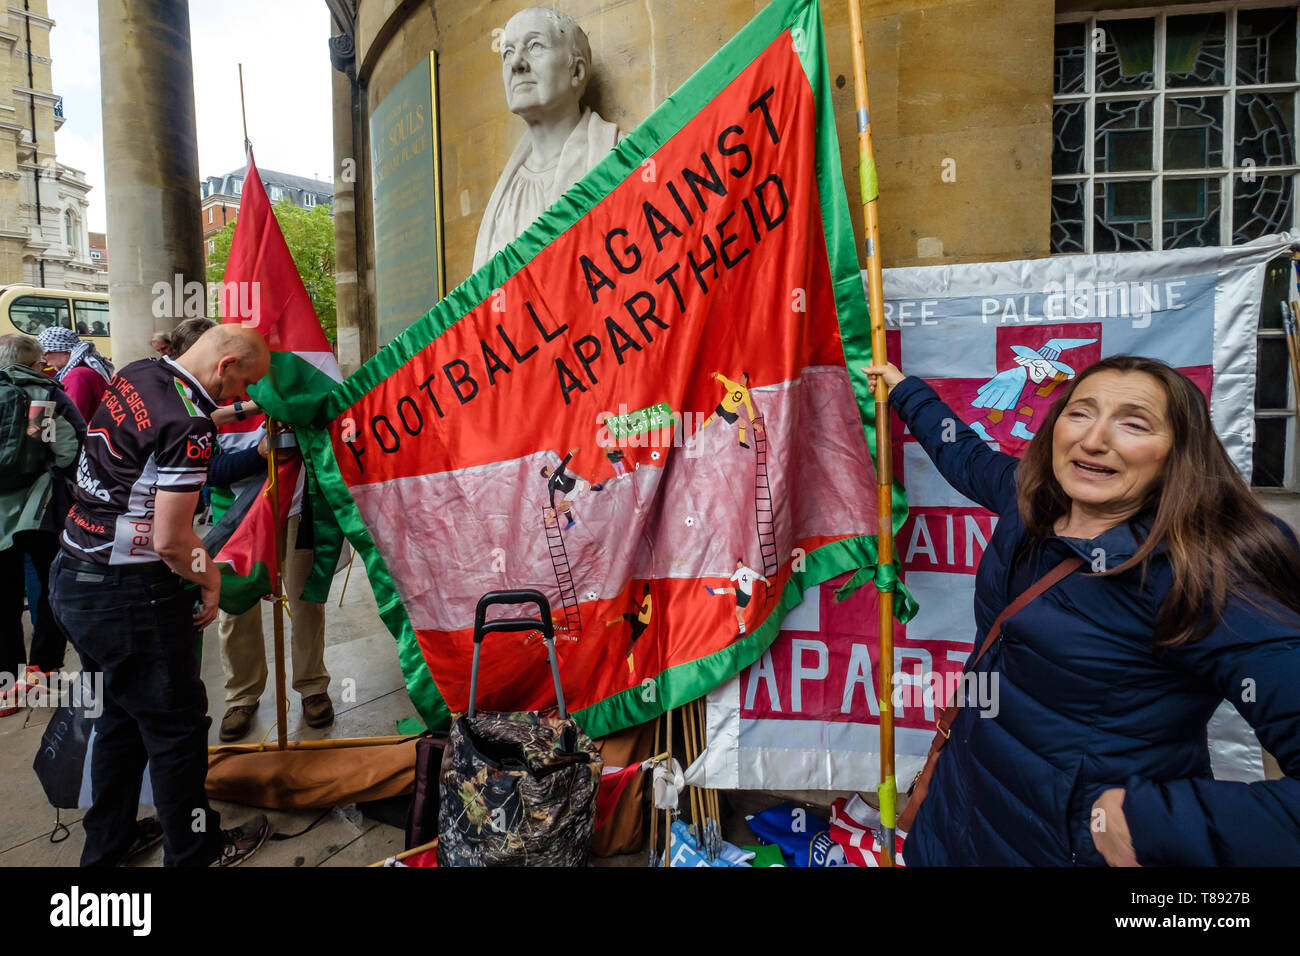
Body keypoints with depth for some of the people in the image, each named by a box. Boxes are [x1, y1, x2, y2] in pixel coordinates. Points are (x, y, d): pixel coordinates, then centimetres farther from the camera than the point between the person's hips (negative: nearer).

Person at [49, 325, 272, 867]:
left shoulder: (136, 375, 4)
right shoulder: (188, 424, -23)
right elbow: (171, 541, -24)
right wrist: (210, 579, -4)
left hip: (73, 576, 9)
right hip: (127, 599, -9)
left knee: (125, 714, 23)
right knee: (177, 722, 8)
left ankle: (106, 845, 38)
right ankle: (194, 852, 26)